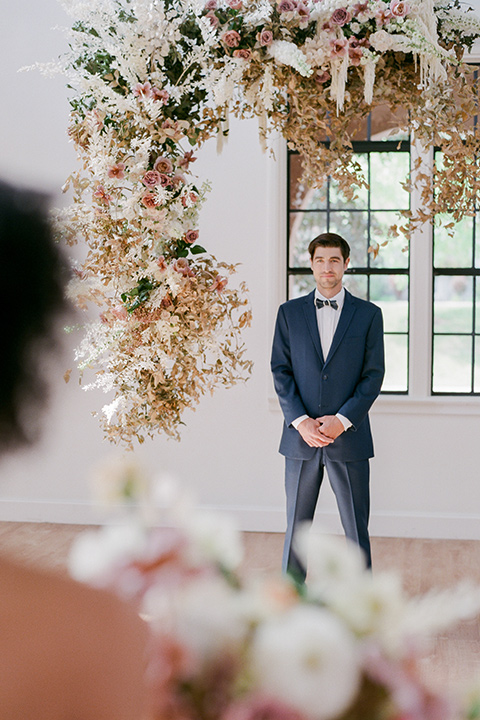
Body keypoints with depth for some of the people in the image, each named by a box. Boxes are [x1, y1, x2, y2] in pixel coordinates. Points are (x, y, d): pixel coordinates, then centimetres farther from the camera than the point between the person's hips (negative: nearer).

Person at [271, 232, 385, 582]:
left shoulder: (369, 314, 5)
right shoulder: (289, 312, 8)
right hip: (301, 437, 1)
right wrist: (301, 421, -9)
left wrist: (342, 420, -11)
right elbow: (281, 371, 3)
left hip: (349, 437, -1)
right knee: (297, 527, 8)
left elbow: (373, 375, 0)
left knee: (357, 530, 3)